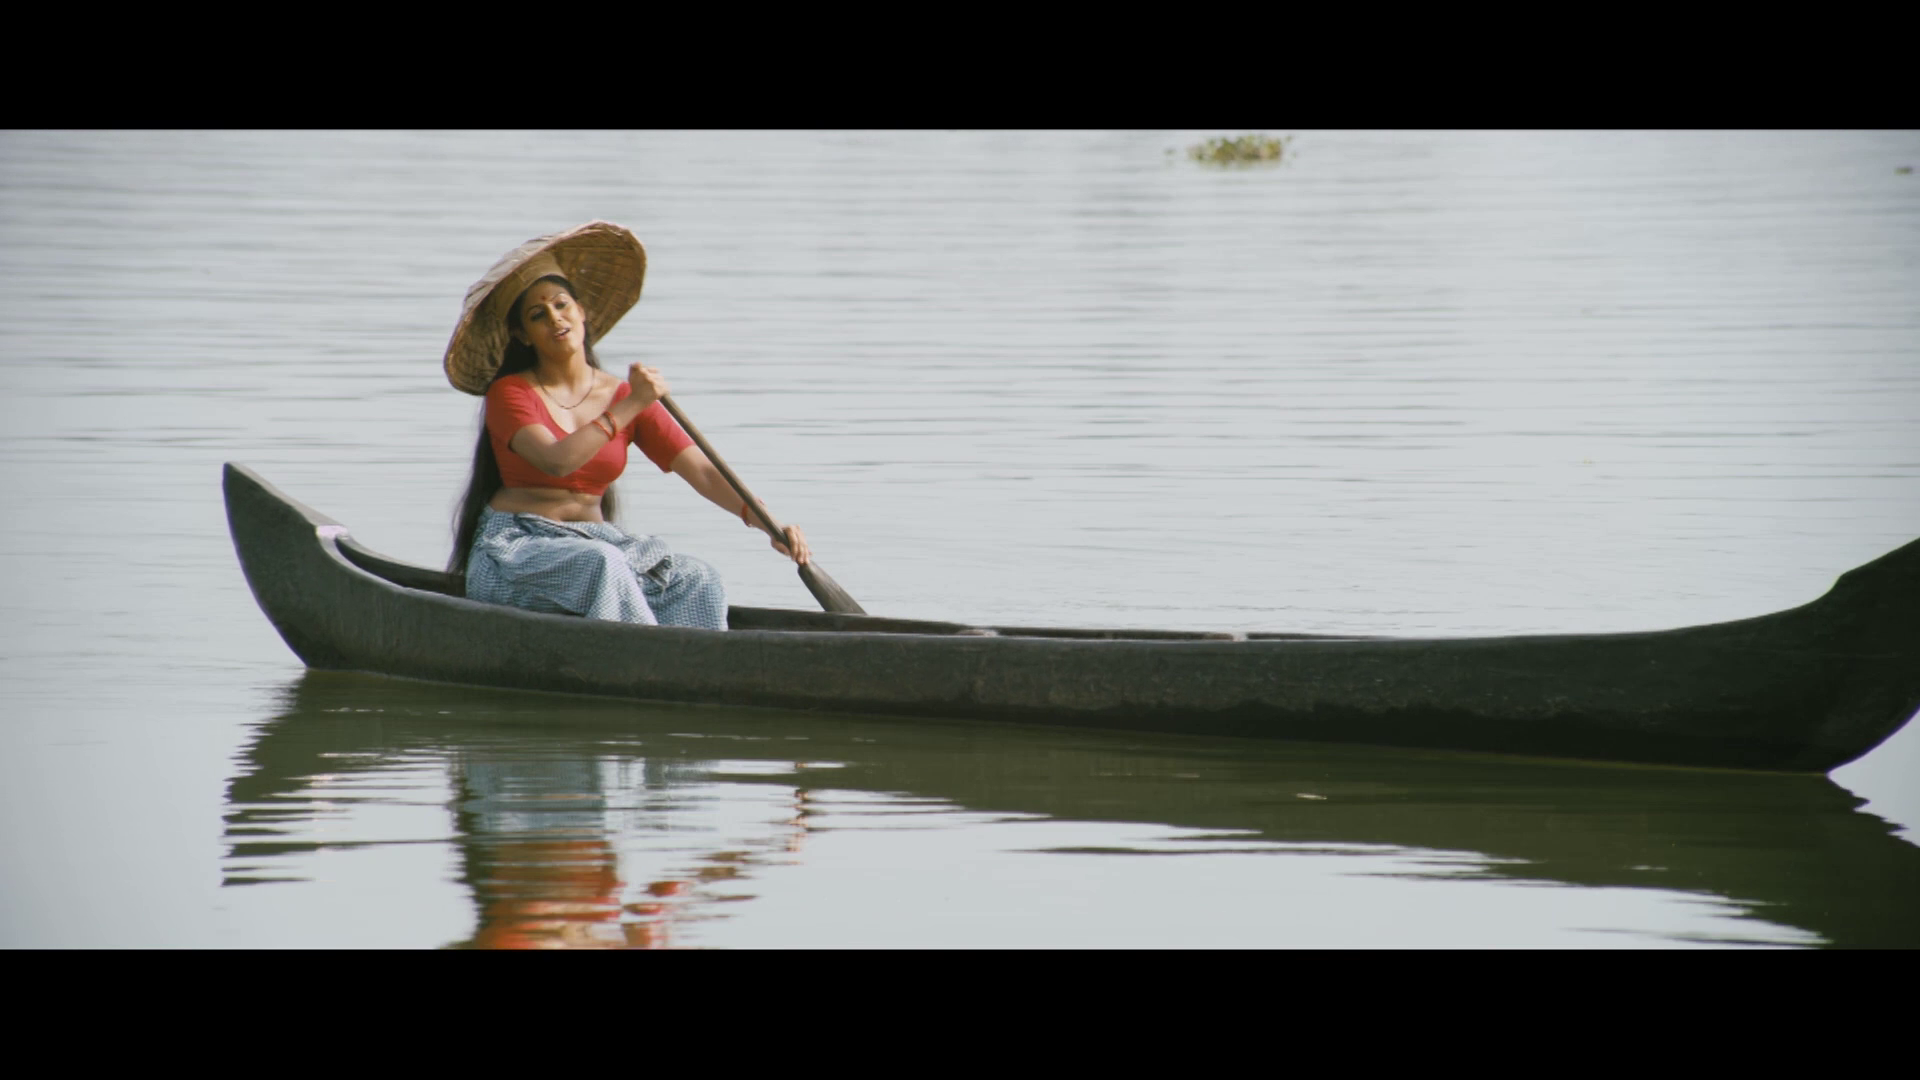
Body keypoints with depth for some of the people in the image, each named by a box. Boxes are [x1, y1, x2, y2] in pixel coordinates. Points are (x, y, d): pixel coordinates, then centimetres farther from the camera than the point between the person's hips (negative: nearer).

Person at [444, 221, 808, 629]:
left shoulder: (625, 397, 8)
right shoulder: (509, 394, -4)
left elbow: (701, 471, -2)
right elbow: (556, 461, -23)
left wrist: (763, 520, -18)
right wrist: (631, 405, -23)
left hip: (594, 539, 5)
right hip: (514, 550, -4)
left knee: (698, 582, -20)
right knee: (603, 565, -35)